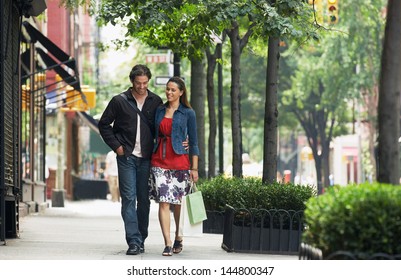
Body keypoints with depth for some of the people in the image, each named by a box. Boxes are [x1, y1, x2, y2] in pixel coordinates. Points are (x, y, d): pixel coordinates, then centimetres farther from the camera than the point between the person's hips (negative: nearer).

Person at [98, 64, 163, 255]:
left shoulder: (156, 102, 5)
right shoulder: (119, 101, 0)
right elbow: (104, 125, 7)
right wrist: (116, 146, -1)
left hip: (147, 158, 2)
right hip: (127, 157, -2)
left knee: (144, 200, 6)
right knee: (129, 198, -8)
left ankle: (141, 239, 15)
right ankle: (134, 241, -12)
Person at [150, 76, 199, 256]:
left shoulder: (188, 113, 1)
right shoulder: (159, 111, 10)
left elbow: (193, 142, 1)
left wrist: (194, 168, -4)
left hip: (179, 161, -2)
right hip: (159, 161, 2)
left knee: (177, 202, 7)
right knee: (164, 202, -9)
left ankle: (178, 237, 29)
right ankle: (168, 243, -12)